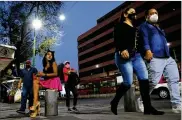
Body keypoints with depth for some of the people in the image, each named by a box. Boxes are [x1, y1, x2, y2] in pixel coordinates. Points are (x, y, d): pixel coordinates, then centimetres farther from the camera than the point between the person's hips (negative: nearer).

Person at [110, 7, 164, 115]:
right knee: (128, 82, -11)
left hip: (136, 55, 7)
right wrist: (122, 50, -29)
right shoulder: (120, 25, 6)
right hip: (124, 56, -7)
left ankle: (148, 107, -5)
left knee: (144, 78, -8)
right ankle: (114, 102, 10)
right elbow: (116, 39, -11)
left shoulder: (135, 28, 28)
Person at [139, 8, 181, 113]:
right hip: (156, 58, -8)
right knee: (153, 82, -13)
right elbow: (144, 38, -9)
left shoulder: (159, 28, 32)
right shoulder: (144, 26, 9)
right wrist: (147, 50, -27)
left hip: (168, 58, 8)